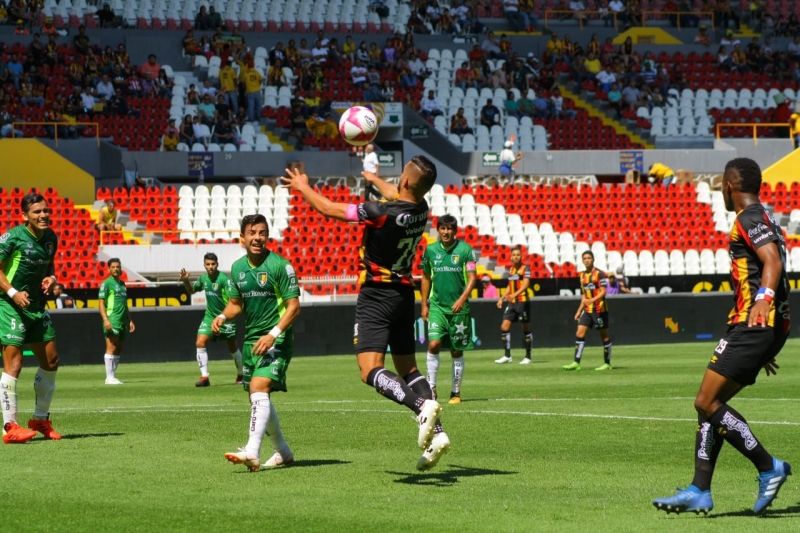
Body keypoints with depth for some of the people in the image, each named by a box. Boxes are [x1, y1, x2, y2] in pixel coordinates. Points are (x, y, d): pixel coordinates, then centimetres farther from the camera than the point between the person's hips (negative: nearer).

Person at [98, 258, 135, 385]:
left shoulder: (122, 284, 19)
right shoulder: (106, 283, -3)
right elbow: (101, 303, -8)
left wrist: (129, 320, 22)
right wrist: (105, 320, -20)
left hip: (122, 321, 8)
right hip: (112, 320, -8)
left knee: (118, 350, 7)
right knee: (111, 348, -11)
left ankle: (112, 376, 11)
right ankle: (109, 377, -11)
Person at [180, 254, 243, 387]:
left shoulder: (224, 279, -19)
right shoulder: (203, 279, 1)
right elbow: (191, 290, 19)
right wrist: (185, 281, 0)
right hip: (210, 317, 5)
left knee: (233, 348, 9)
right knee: (200, 343, -14)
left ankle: (241, 375, 31)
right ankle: (204, 377, -10)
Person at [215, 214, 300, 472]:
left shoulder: (280, 266, -11)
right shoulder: (237, 268, 9)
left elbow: (294, 306, -12)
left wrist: (273, 334, -24)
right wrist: (223, 316, -3)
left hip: (276, 340, -8)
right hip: (251, 339, 8)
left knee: (259, 388, -24)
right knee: (258, 398, 13)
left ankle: (252, 453, -33)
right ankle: (283, 452, 30)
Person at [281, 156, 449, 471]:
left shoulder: (381, 212, -22)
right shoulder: (420, 209, -1)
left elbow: (328, 209, -11)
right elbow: (396, 196, 26)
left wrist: (302, 187, 7)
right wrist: (374, 179, 46)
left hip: (376, 296, -7)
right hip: (405, 293, 7)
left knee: (370, 371, -14)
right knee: (408, 369, 15)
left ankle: (422, 405, -37)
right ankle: (436, 432, 2)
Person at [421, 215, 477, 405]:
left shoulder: (465, 249, -3)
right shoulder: (430, 250, 5)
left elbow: (472, 277, -6)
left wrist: (462, 299, -20)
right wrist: (424, 305, 10)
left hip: (458, 308, -1)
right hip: (437, 305, 1)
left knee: (457, 351, 5)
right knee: (433, 344, -16)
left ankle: (456, 392, 15)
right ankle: (431, 388, -10)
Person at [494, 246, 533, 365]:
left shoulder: (525, 269, -7)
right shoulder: (511, 270, 14)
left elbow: (526, 284, -20)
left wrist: (515, 294, -34)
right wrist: (502, 299, 18)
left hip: (522, 301, -7)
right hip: (511, 302, 7)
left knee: (526, 329, 1)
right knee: (504, 327, -3)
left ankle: (528, 357, 9)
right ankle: (507, 356, 1)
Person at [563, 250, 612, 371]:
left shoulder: (599, 274, -9)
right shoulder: (583, 275, 13)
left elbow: (603, 292, -15)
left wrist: (592, 300, -30)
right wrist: (579, 311, 17)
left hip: (600, 309, -7)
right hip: (587, 310, 7)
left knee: (604, 336, 2)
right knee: (580, 334, -3)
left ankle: (607, 363, 11)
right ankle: (576, 362, -5)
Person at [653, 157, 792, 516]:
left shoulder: (749, 218, -8)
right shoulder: (764, 220, 23)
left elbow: (773, 261, -24)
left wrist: (763, 298, -40)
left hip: (753, 325, -10)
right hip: (769, 327, 10)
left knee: (707, 403, -10)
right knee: (710, 405, 10)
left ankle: (769, 468, -9)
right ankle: (699, 492, 8)